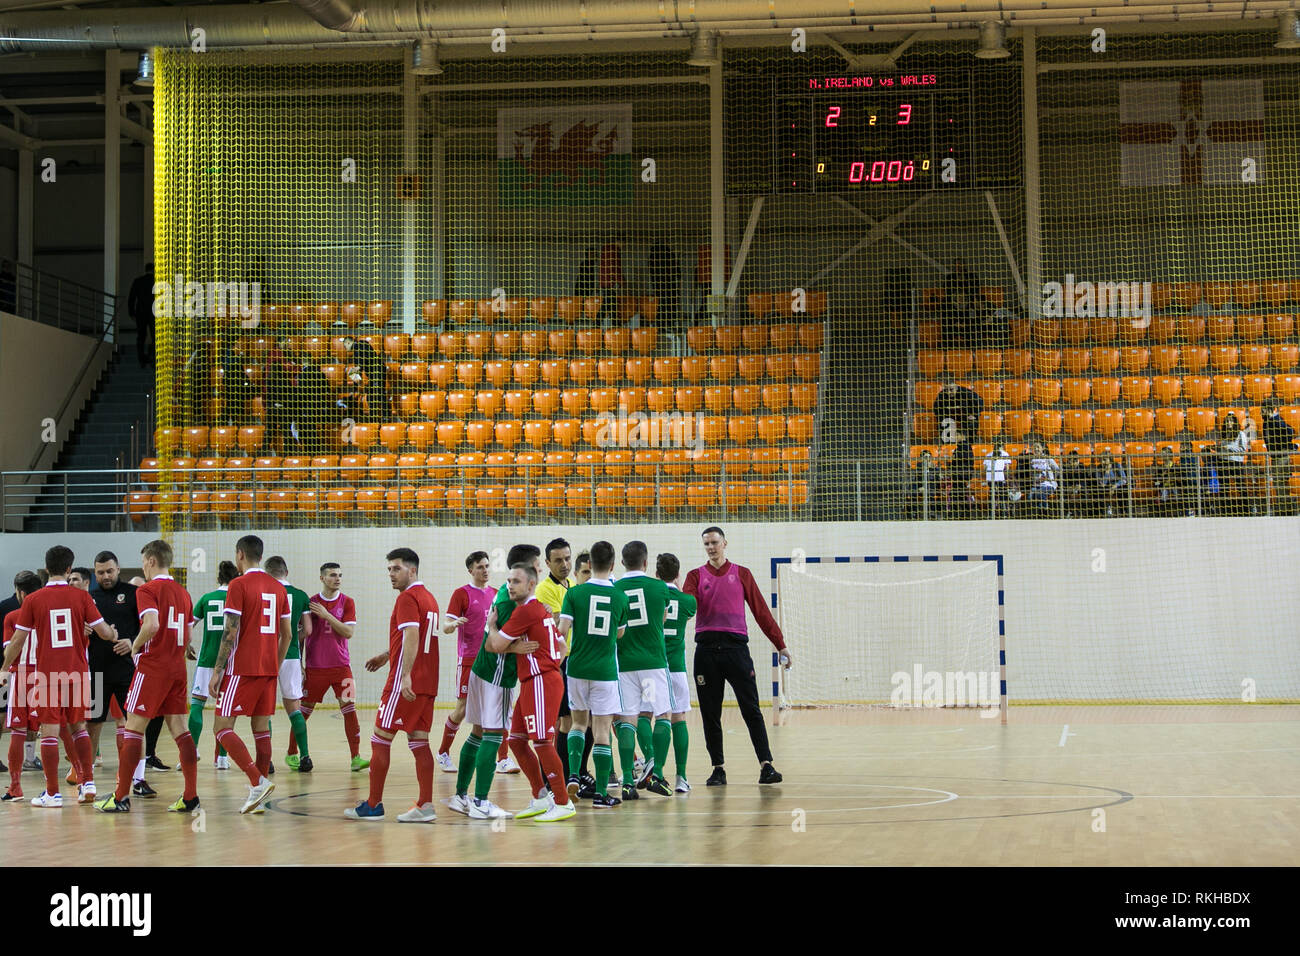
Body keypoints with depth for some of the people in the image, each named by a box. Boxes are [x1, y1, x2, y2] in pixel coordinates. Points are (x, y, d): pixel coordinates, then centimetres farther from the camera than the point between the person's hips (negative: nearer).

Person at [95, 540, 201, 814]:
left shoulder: (148, 590, -8)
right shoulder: (182, 592, 15)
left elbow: (151, 625, -23)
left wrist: (135, 645, -7)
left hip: (152, 667, -7)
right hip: (177, 668, 7)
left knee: (133, 728, -1)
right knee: (180, 729, 6)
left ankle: (121, 796, 0)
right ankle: (191, 796, 1)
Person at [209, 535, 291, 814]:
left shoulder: (239, 585, -9)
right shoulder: (278, 587, 11)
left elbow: (230, 633, -13)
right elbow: (287, 635, 13)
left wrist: (217, 671, -9)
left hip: (242, 668, -7)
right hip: (269, 670, 7)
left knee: (223, 727, -4)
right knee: (262, 728, 10)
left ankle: (258, 781, -18)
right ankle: (260, 796, 8)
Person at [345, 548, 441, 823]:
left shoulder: (407, 598, -11)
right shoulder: (428, 598, 18)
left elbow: (412, 636, -23)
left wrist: (405, 675, -31)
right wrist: (387, 655, 41)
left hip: (405, 684, -9)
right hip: (427, 684, 9)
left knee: (380, 739, 0)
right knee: (419, 742, 7)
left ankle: (373, 805, 3)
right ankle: (425, 805, 1)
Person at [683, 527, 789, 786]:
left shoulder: (741, 574, 12)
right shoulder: (696, 576, 13)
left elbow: (761, 611, 11)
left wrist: (781, 645, 7)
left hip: (735, 646, -1)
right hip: (706, 648, 1)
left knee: (751, 709, -7)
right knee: (710, 714, 2)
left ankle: (766, 765, -10)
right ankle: (718, 769, 8)